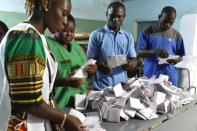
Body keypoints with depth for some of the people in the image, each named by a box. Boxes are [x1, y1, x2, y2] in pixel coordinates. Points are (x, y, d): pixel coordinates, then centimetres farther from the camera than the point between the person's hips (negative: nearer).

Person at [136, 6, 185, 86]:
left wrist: (176, 60, -12)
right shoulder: (148, 32, 0)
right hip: (150, 76, -1)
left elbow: (180, 56, 12)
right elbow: (139, 53, -6)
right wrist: (155, 52, -22)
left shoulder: (176, 35, 6)